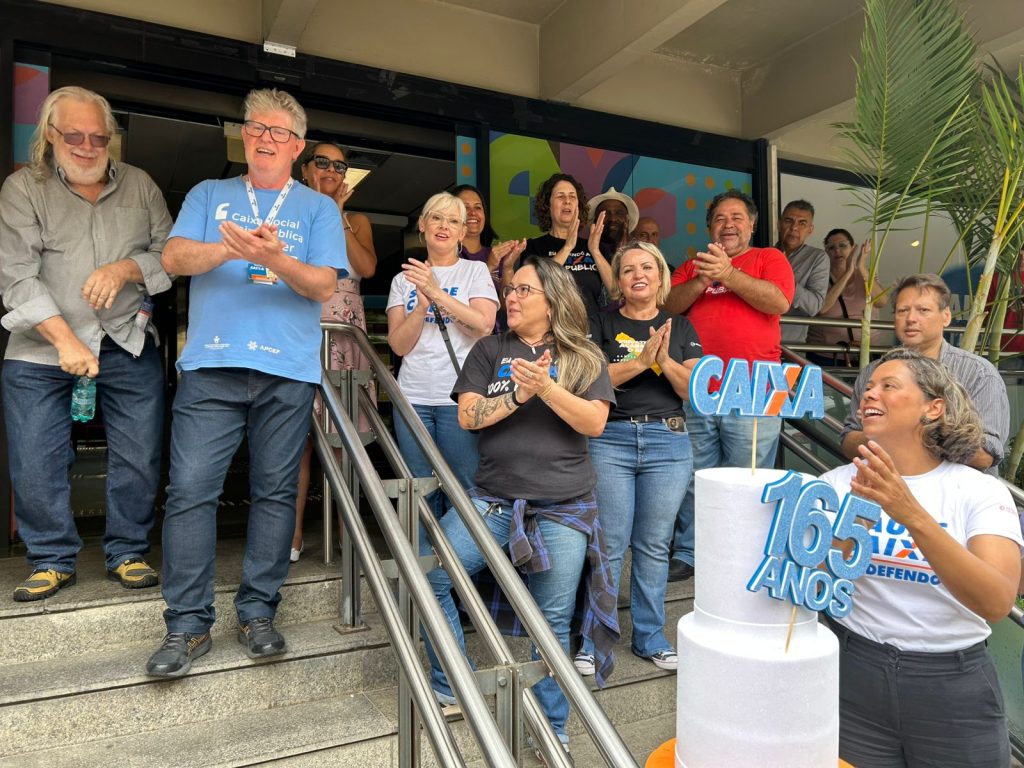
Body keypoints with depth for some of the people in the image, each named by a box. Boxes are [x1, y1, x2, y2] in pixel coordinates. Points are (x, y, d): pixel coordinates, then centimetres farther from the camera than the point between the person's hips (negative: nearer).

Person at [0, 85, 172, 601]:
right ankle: (52, 559, 20)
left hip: (129, 346, 2)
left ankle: (127, 553, 20)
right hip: (42, 348, -1)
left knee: (139, 458, 3)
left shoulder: (140, 186, 10)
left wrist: (126, 268, -13)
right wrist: (65, 341, -18)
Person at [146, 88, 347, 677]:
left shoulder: (318, 208, 13)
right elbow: (175, 257, 3)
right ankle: (188, 624, 6)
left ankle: (258, 613, 16)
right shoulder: (209, 196, 18)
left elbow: (324, 286, 0)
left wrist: (275, 258, -19)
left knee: (276, 492, 3)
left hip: (289, 370, 0)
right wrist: (229, 248, -16)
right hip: (211, 365, 1)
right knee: (191, 489, -5)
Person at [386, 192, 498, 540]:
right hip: (413, 398, 3)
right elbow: (399, 344, 4)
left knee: (463, 490, -3)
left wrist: (437, 293, -16)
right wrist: (422, 304, -11)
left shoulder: (475, 270, 7)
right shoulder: (404, 279, 14)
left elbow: (484, 326, -9)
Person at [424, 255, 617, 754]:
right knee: (428, 576, -6)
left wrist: (547, 387, -18)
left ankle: (553, 729, 24)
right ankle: (452, 688, 14)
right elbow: (468, 416, -2)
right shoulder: (490, 351, 10)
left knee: (553, 623, 4)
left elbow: (595, 422, -6)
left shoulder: (584, 357, 7)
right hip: (494, 499, 2)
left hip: (564, 507, -1)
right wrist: (519, 393, -15)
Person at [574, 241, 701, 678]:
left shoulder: (681, 328, 13)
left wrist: (666, 361, -12)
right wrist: (641, 360, -17)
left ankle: (650, 637, 23)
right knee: (609, 544, -1)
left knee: (654, 545, 9)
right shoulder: (603, 325, 7)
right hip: (611, 440, -2)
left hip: (668, 442, 2)